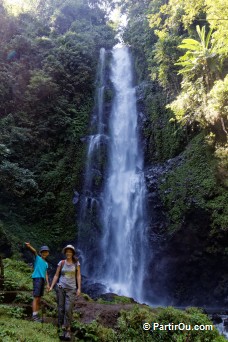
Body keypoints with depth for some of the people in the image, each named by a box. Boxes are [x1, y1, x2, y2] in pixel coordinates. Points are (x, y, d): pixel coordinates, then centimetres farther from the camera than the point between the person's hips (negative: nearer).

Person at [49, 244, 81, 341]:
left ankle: (67, 329, -3)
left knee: (68, 309, -12)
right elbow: (56, 275, 4)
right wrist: (51, 287, -2)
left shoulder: (76, 263, 0)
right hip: (61, 287, 1)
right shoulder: (61, 263, 2)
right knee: (61, 309, 2)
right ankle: (61, 329, 11)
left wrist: (79, 288, -6)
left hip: (71, 289, -1)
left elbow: (78, 276, 0)